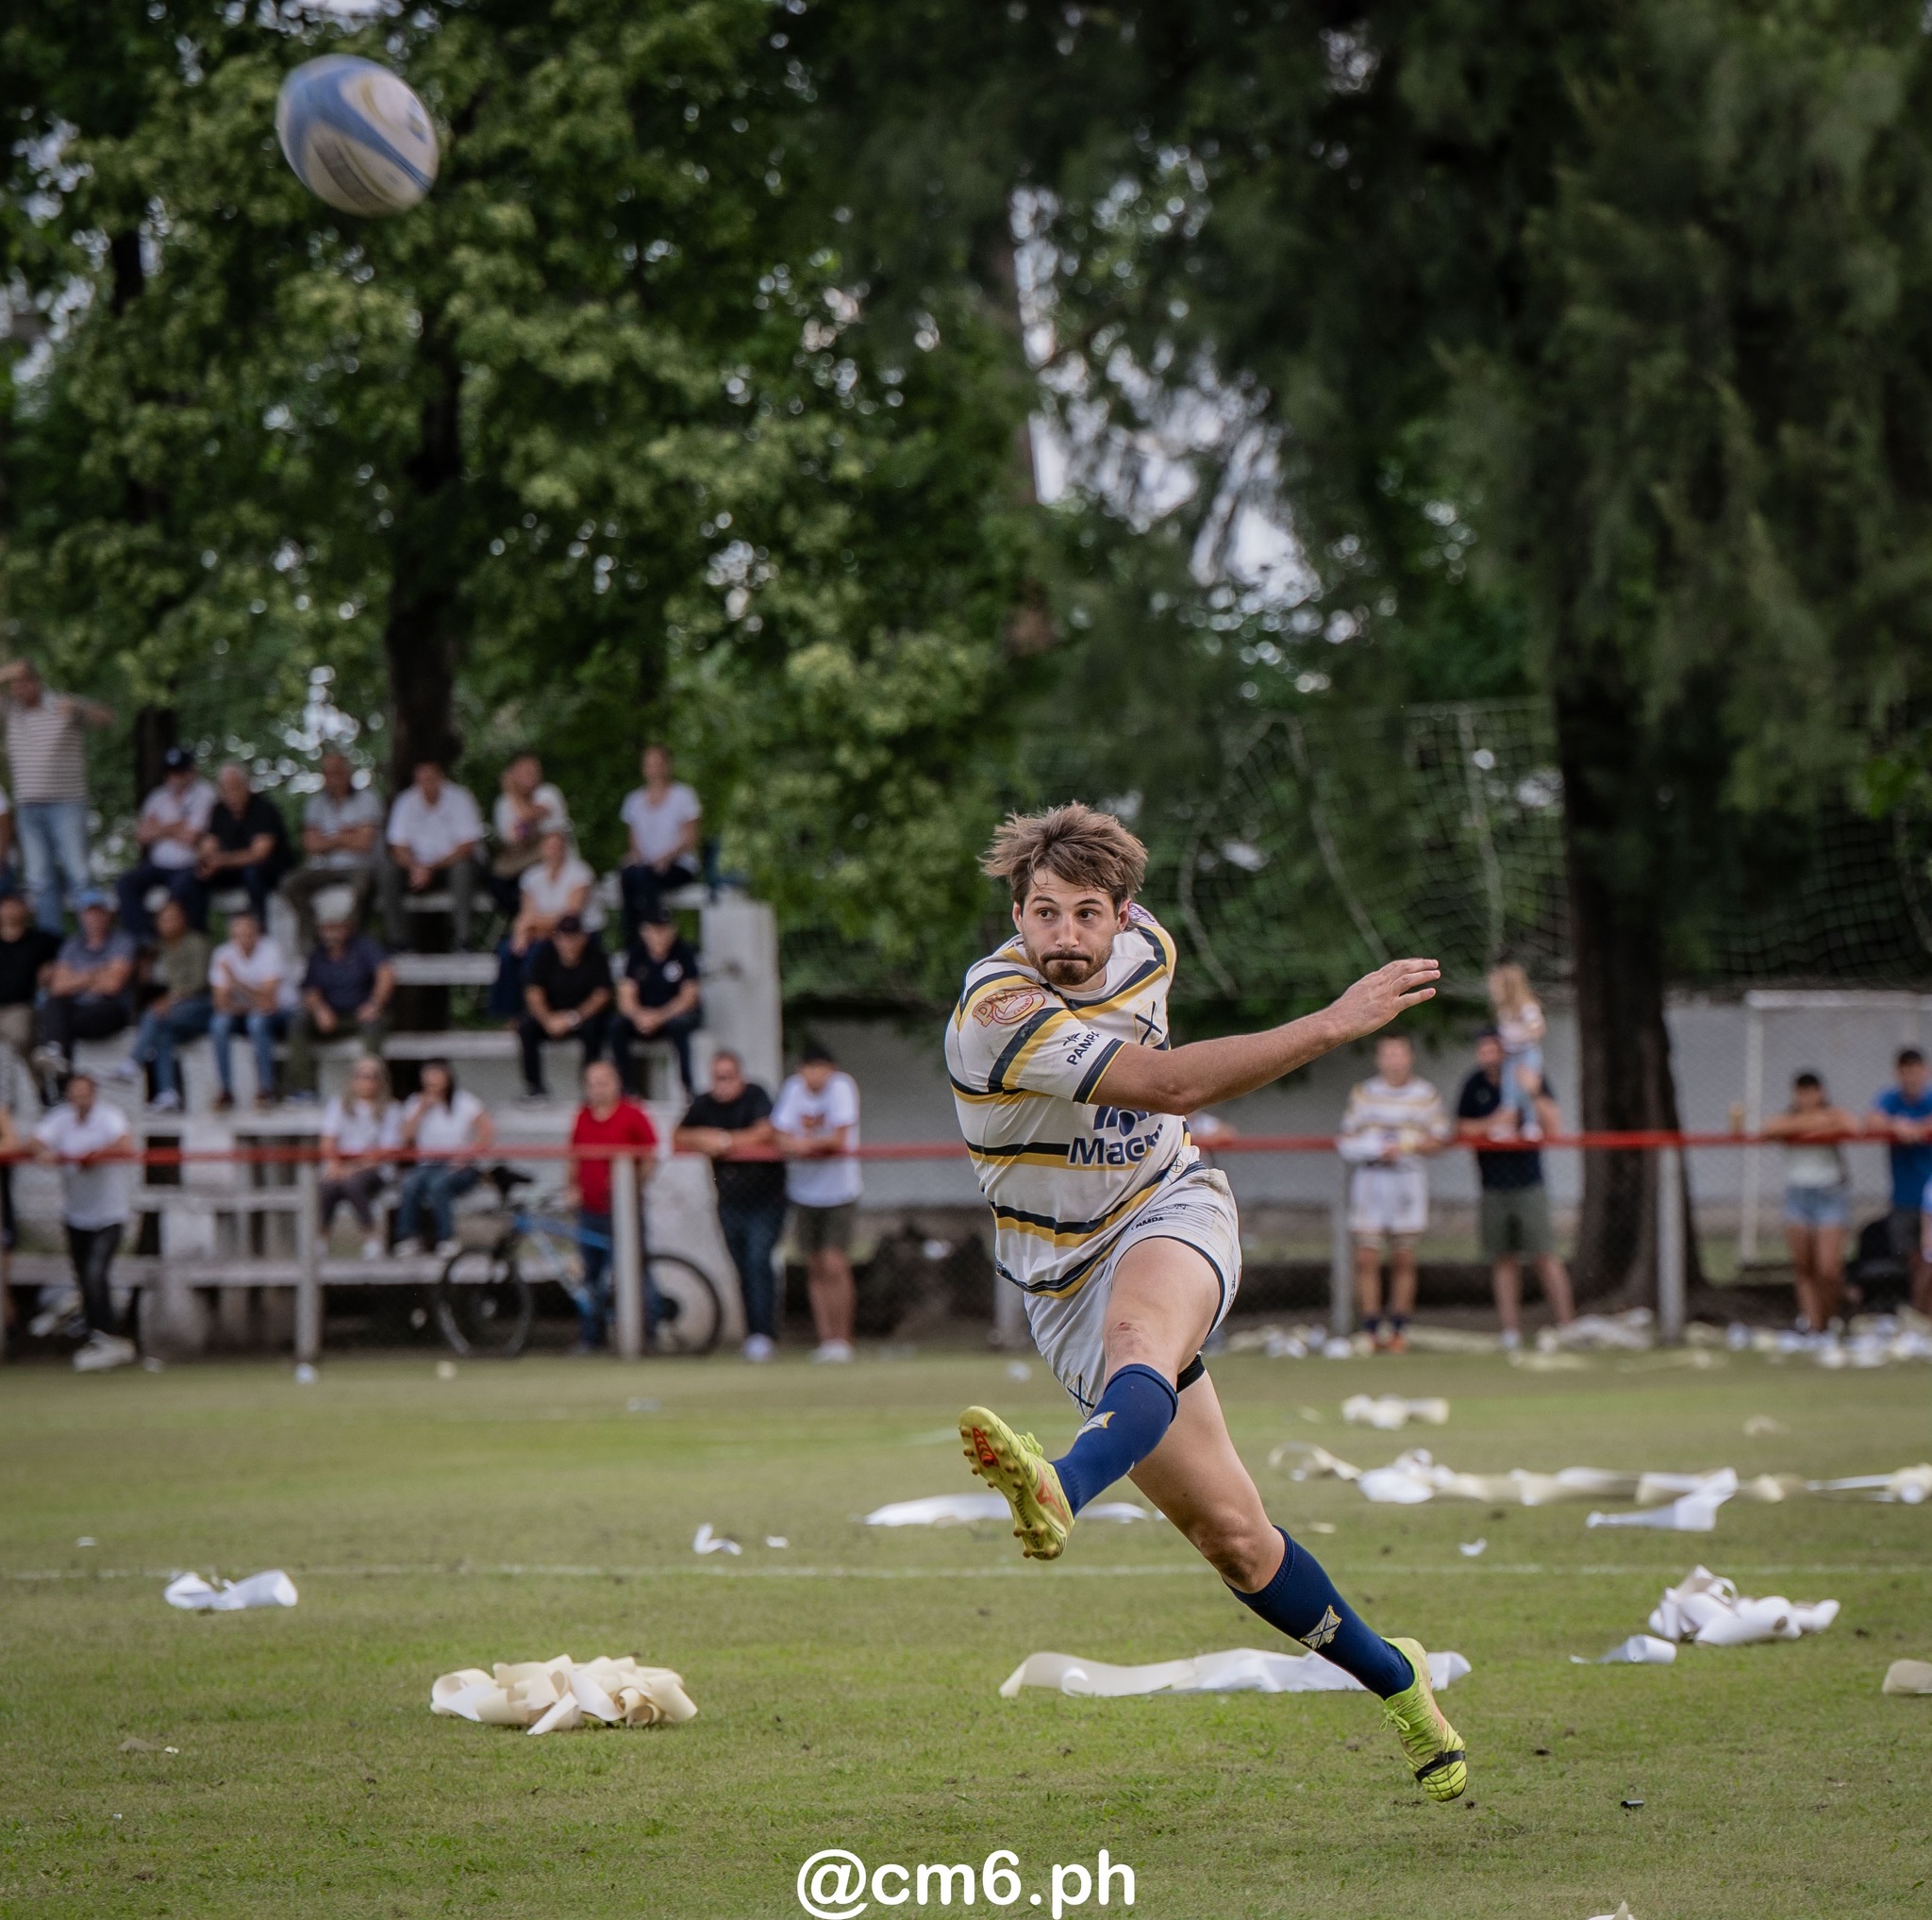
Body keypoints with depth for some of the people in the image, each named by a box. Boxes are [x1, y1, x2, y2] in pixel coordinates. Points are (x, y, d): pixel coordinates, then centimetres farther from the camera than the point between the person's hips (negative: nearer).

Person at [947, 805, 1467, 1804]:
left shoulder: (1143, 945, -2)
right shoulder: (995, 1014, -23)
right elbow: (1169, 1085, -31)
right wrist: (1336, 1021, -32)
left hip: (1172, 1213, 2)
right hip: (1067, 1284, -2)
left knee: (1137, 1333, -37)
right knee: (1230, 1534, -2)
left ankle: (1061, 1488, -68)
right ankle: (1393, 1677, 19)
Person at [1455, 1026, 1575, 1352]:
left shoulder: (1531, 1077, 0)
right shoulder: (1475, 1085, 6)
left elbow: (1554, 1126, -6)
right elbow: (1461, 1129, 7)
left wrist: (1535, 1094, -20)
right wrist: (1493, 1123, -9)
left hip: (1529, 1182, -3)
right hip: (1493, 1187, 3)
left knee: (1545, 1256, -8)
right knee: (1502, 1260, 3)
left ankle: (1566, 1325, -5)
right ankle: (1511, 1331, 6)